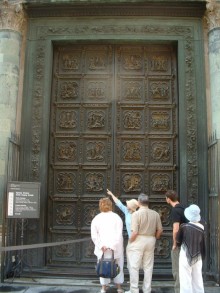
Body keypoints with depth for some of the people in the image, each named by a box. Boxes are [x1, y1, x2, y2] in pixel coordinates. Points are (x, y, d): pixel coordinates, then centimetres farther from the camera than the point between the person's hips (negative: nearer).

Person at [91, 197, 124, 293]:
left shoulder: (96, 218, 0)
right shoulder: (116, 217, -4)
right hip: (116, 248, -1)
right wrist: (112, 246, -17)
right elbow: (119, 234, -14)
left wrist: (101, 246, -10)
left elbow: (94, 235, -6)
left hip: (102, 248, 1)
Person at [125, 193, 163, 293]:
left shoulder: (136, 214, -15)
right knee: (148, 267, 13)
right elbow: (160, 230, 4)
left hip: (138, 241, -4)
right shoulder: (155, 214, -1)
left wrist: (130, 242, -3)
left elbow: (134, 232, -18)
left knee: (134, 267, 5)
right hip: (150, 241, 5)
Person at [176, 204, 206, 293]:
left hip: (186, 255, -4)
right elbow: (203, 244, 5)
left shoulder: (184, 226, -14)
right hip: (198, 257, 4)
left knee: (186, 279, 3)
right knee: (197, 279, 15)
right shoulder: (201, 227, -3)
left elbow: (178, 240, -3)